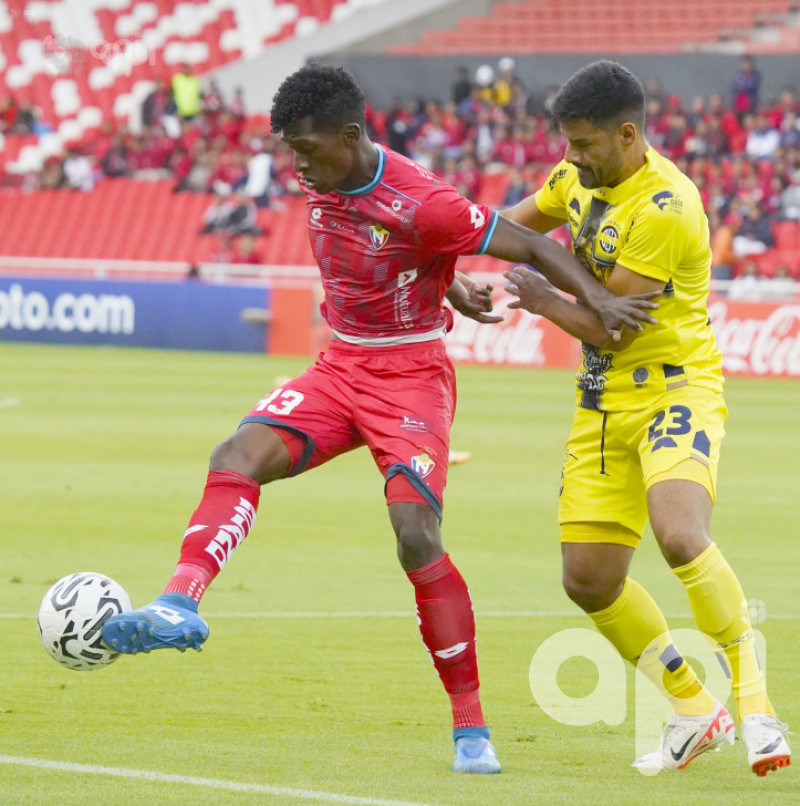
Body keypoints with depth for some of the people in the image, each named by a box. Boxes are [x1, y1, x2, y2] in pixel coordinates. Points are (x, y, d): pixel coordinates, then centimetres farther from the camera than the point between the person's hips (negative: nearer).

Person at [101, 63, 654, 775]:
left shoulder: (421, 204, -22)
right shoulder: (325, 184, 1)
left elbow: (532, 246, -16)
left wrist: (601, 302, -26)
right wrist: (451, 285, 11)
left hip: (411, 378, -7)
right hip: (339, 368, 7)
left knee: (417, 540, -18)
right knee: (238, 455, -18)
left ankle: (472, 728, -8)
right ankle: (179, 605, -34)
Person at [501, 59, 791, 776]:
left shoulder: (665, 207, -21)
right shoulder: (580, 177, 6)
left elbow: (608, 327, -18)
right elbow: (513, 226, 25)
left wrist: (542, 299, -2)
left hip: (675, 388, -8)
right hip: (604, 400, 8)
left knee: (681, 537, -33)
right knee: (589, 580, 4)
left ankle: (756, 707, -21)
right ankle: (694, 712, 21)